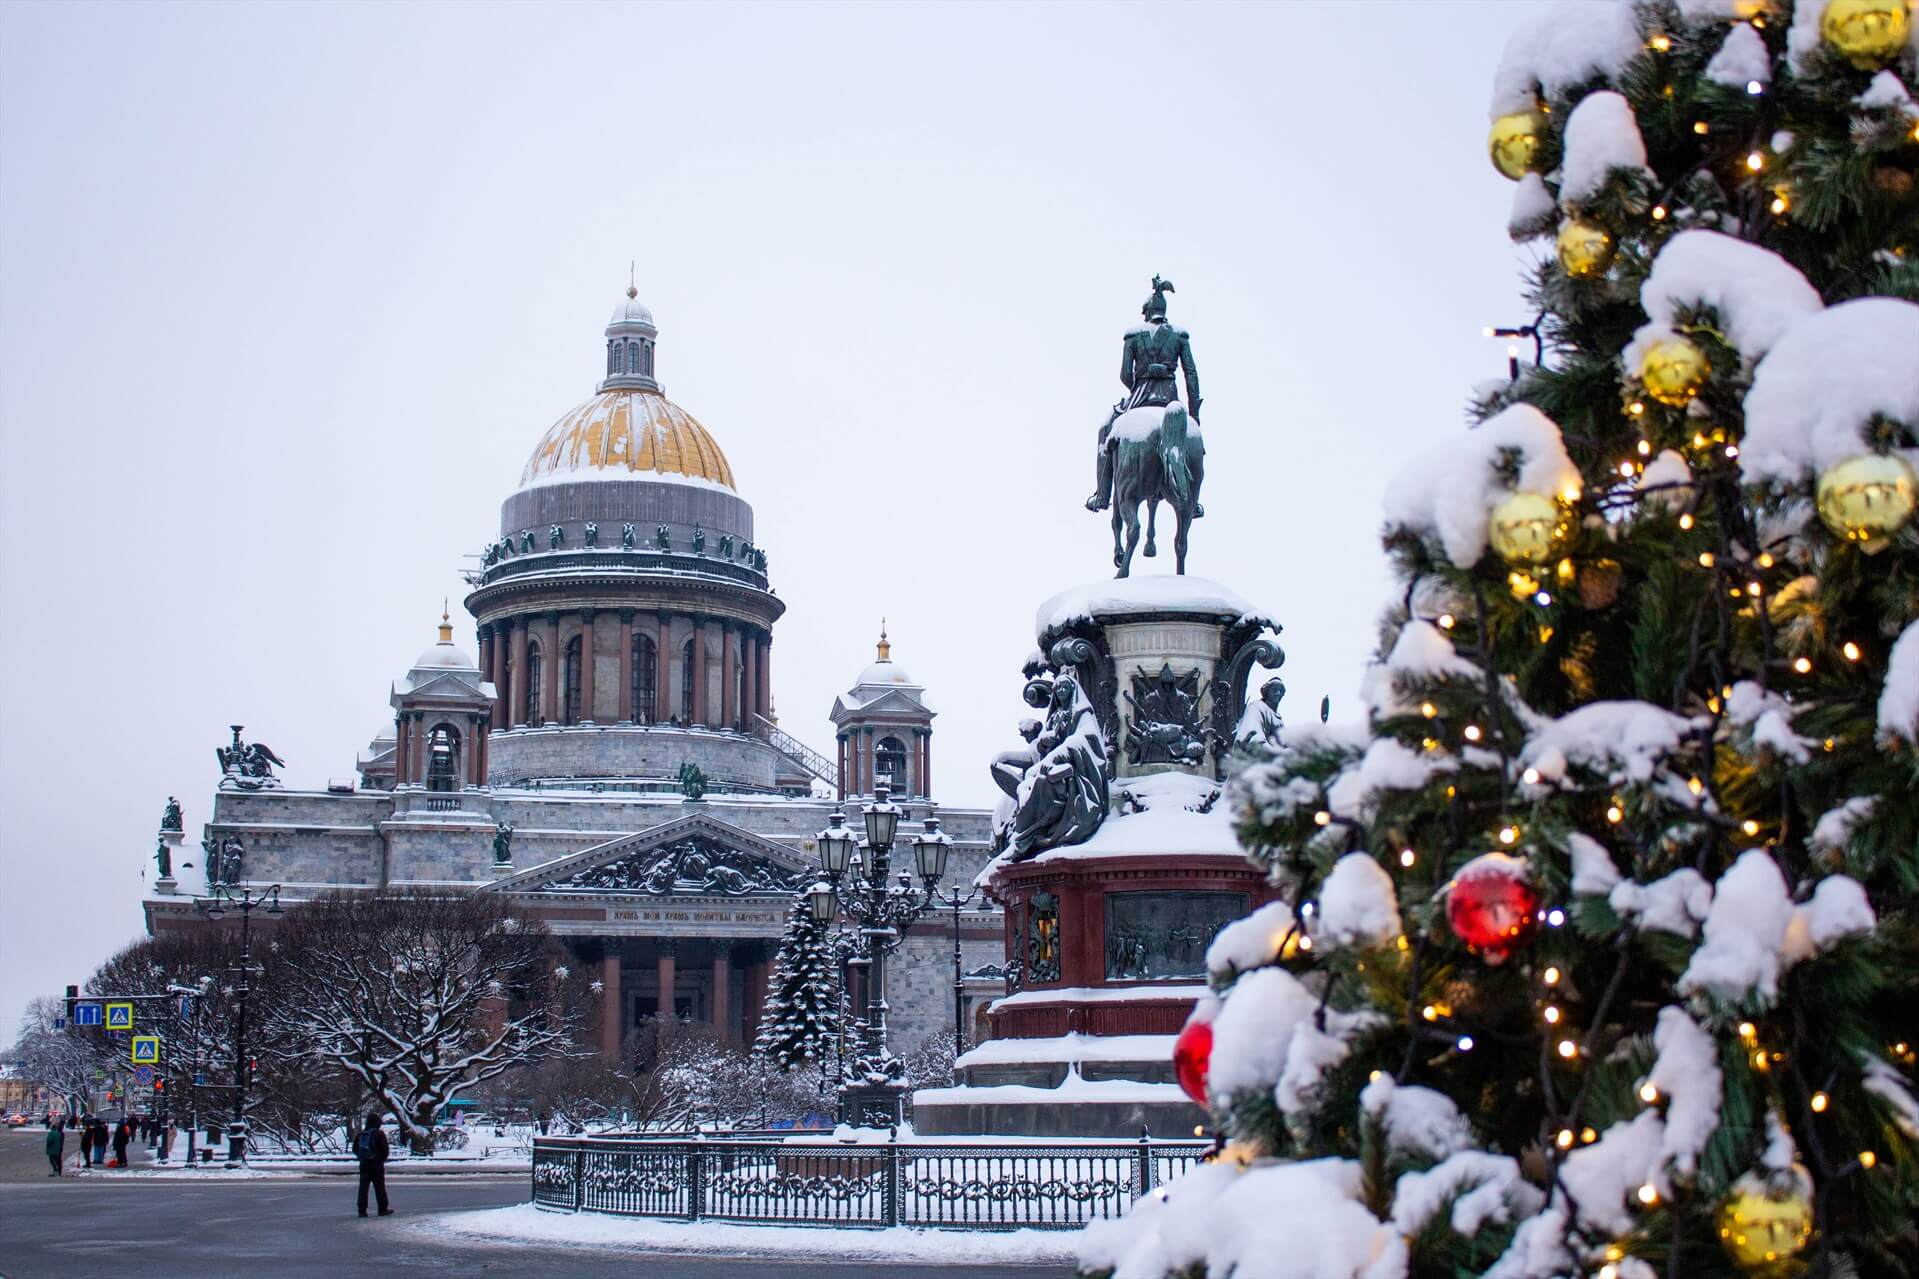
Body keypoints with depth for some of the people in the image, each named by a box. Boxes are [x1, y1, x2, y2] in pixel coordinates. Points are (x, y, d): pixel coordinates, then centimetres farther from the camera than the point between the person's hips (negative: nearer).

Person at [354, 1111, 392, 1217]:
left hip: (363, 1164, 4)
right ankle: (383, 1209, 11)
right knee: (380, 1188, 5)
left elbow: (355, 1149, 12)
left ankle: (362, 1210, 0)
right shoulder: (379, 1134, -11)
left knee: (363, 1187, 4)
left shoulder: (361, 1134, 5)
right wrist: (382, 1159, 8)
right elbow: (385, 1149, -10)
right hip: (376, 1165, -4)